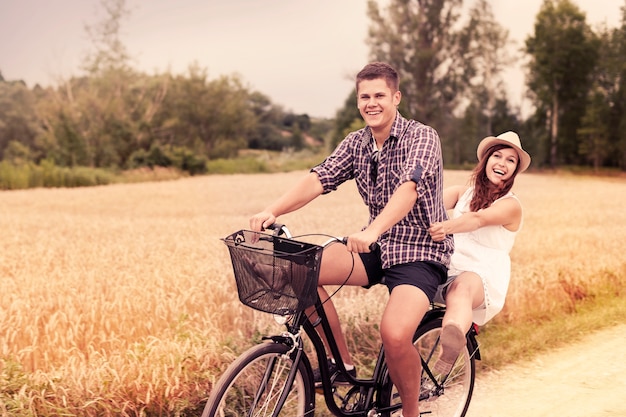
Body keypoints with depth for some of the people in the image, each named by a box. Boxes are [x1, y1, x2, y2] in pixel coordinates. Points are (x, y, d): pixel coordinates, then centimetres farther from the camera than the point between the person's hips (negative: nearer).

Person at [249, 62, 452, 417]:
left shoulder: (422, 137, -13)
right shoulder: (356, 143, 5)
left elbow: (408, 188, -30)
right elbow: (319, 179, -8)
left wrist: (372, 231, -48)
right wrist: (273, 211, -26)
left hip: (420, 254, -6)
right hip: (378, 248, 6)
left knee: (395, 335, -30)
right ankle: (342, 363, 0)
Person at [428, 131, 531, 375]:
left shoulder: (510, 205, 3)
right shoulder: (463, 192, 17)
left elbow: (477, 219, -20)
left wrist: (446, 227, -41)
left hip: (483, 275, -6)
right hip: (448, 268, 6)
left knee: (461, 289, -41)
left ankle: (452, 342, -69)